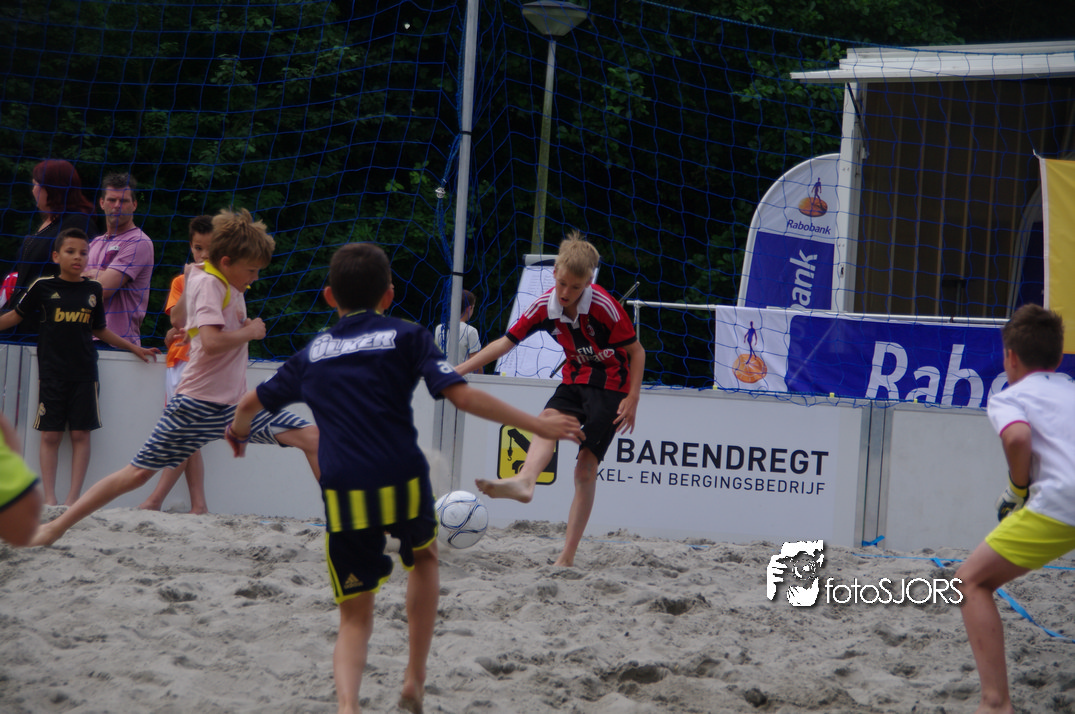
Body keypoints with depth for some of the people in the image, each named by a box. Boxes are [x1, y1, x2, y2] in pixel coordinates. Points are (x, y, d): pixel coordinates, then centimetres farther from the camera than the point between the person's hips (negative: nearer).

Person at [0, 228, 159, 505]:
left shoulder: (92, 290, 8)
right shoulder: (43, 287, 0)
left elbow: (99, 330, 20)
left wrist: (135, 349, 22)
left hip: (84, 374, 2)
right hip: (51, 374, -2)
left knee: (81, 434, -1)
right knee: (50, 435, -2)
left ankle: (73, 499, 2)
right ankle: (49, 500, 1)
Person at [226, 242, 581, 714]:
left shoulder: (313, 353, 16)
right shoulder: (406, 337, 6)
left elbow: (254, 401, 29)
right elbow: (462, 396, -5)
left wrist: (238, 427, 53)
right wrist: (536, 424, 2)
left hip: (343, 494, 1)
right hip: (403, 483, -1)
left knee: (354, 614, 9)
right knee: (423, 556, 32)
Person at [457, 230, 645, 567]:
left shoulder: (604, 306, -20)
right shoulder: (545, 306, -6)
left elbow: (636, 351, -10)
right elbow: (504, 343, 0)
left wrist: (632, 399, -17)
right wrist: (457, 372, -4)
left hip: (610, 387, -5)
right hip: (574, 381, 5)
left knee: (586, 468, -12)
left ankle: (567, 556, -12)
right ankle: (524, 482, -57)